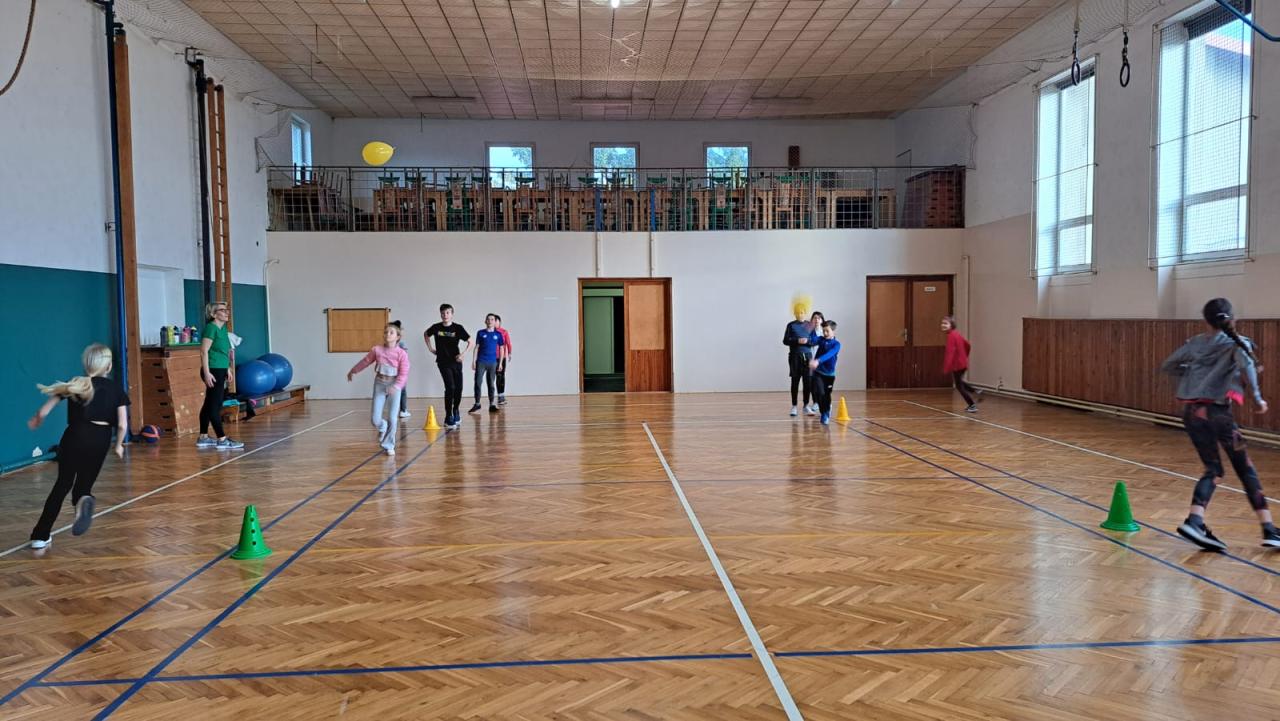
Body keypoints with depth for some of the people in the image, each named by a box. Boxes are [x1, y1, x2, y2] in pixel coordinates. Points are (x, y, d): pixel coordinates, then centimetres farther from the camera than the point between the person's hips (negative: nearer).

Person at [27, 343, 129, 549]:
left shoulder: (76, 383, 7)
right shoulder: (116, 389, 6)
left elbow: (43, 412, 6)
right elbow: (122, 425, -1)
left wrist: (36, 420, 29)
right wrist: (119, 445, 16)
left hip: (75, 437, 0)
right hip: (100, 439, 0)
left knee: (62, 484, 15)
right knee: (84, 483, 16)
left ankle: (41, 535, 16)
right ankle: (84, 500, -23)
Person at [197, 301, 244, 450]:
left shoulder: (223, 327, 13)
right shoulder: (211, 327, -13)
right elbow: (204, 351, -18)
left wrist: (227, 368, 22)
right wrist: (207, 373, -22)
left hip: (220, 370, 9)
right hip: (213, 371, -9)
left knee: (209, 404, 15)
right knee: (215, 406, -6)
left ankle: (203, 438, 22)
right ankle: (222, 440, -6)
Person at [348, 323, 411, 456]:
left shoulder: (402, 353, -9)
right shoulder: (377, 350, 0)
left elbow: (403, 374, -11)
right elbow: (365, 362, 16)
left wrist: (396, 386, -25)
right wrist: (353, 371, 29)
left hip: (394, 386, -2)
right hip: (380, 384, 2)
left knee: (392, 418, -6)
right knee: (375, 419, -3)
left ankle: (389, 446, 12)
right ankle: (383, 428, 33)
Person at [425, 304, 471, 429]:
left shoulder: (458, 328, -6)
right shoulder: (436, 327, -2)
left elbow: (470, 342, -2)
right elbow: (426, 334, 19)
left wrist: (463, 354, -14)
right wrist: (431, 349, 12)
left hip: (456, 362, 1)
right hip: (443, 362, -1)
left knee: (458, 388, 4)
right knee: (450, 387, -14)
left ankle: (456, 411, 32)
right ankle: (448, 417, -6)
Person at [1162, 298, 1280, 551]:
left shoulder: (1195, 343, 13)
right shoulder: (1237, 342, 2)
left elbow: (1167, 366, 19)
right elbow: (1246, 366, -18)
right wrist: (1257, 398, -10)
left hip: (1190, 410, 4)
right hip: (1216, 411, -4)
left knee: (1212, 468, 12)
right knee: (1245, 469, 8)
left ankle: (1195, 521, -7)